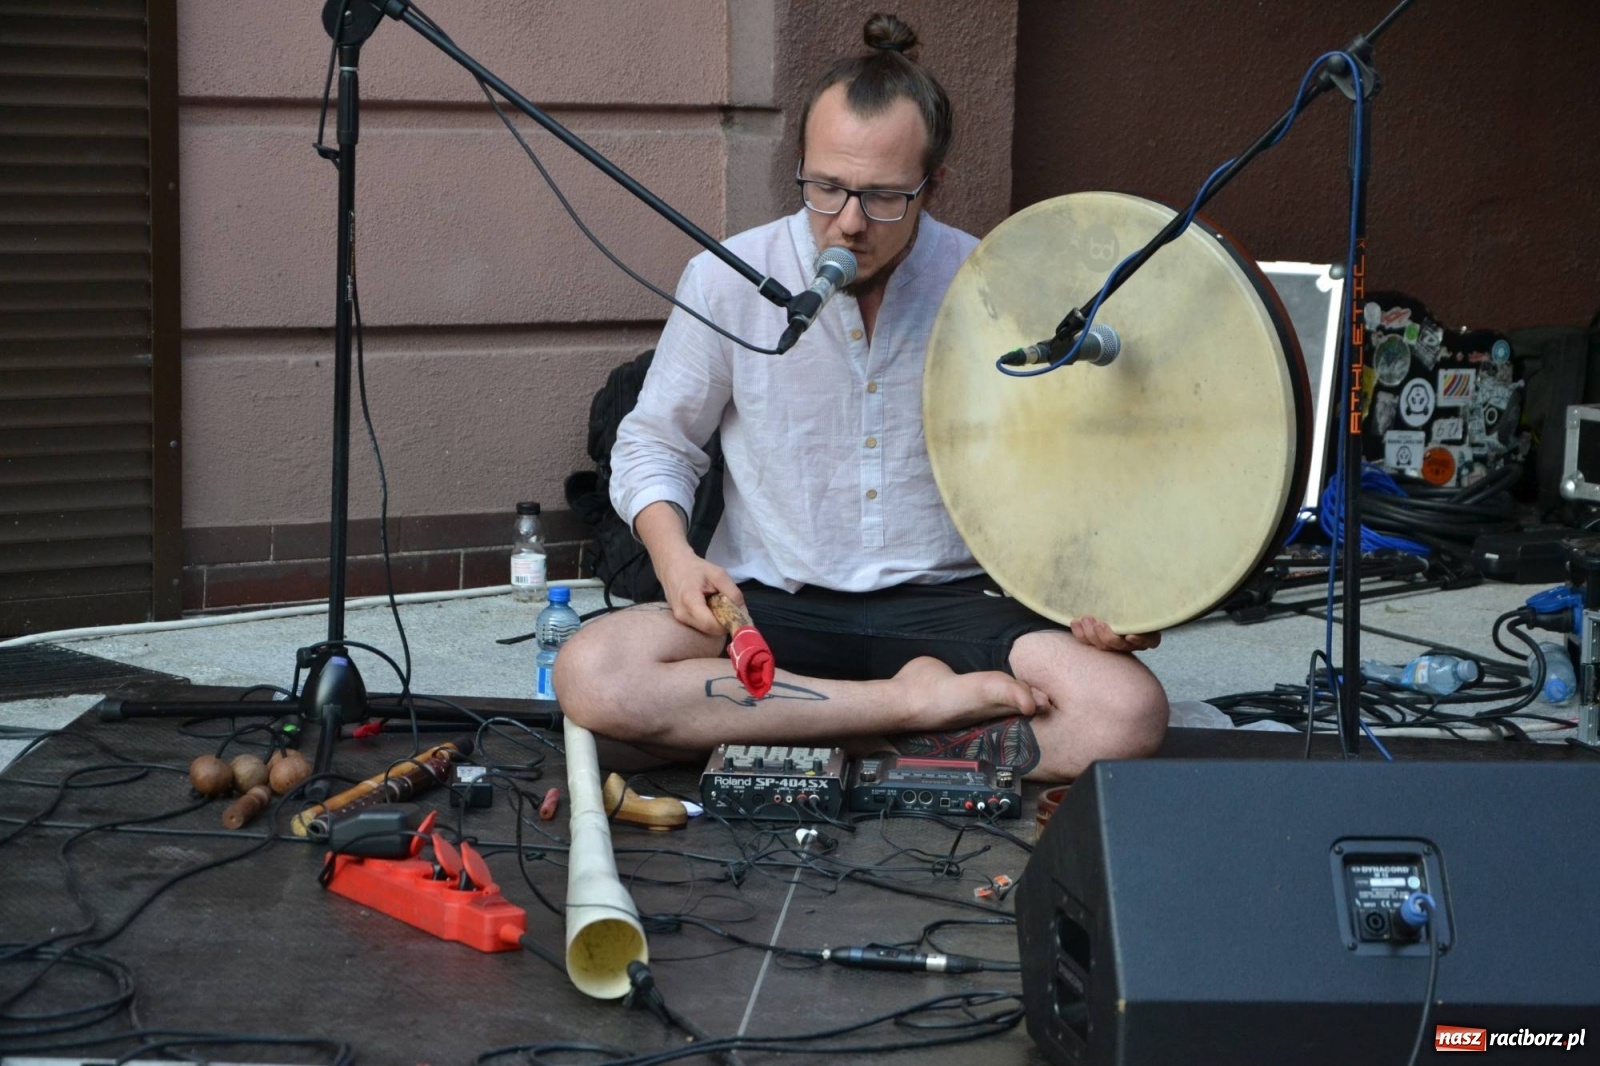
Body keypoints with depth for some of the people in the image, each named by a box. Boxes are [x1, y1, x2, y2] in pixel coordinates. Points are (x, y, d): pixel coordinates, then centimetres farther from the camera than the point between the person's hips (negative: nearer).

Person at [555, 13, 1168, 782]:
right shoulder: (728, 279, -5)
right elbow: (654, 443, 8)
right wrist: (673, 555, -13)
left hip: (941, 605, -1)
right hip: (767, 604, 1)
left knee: (1124, 712, -27)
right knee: (591, 675, -30)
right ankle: (914, 705, -21)